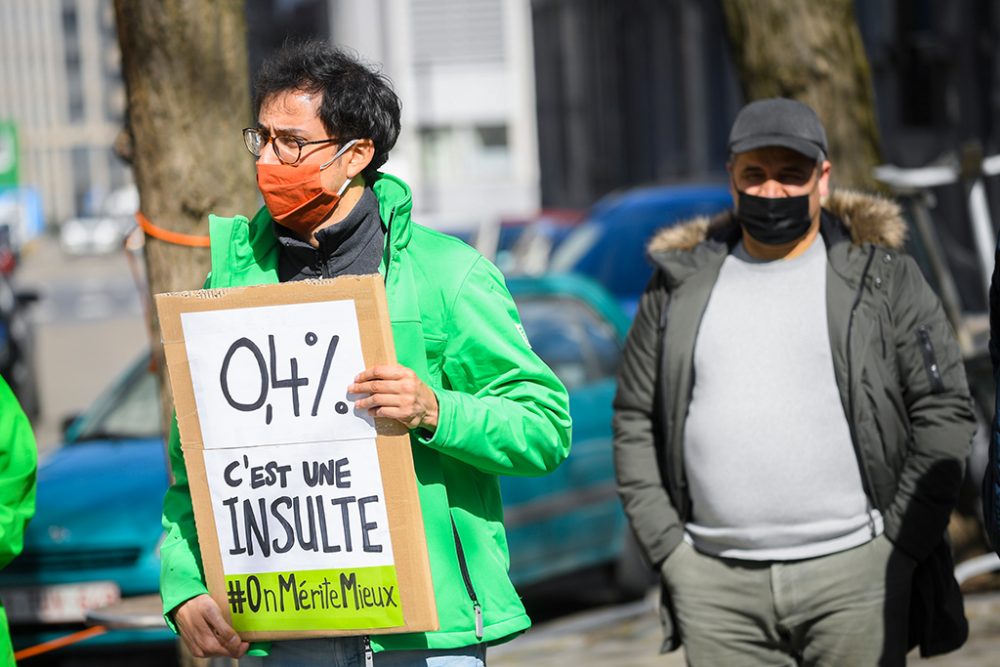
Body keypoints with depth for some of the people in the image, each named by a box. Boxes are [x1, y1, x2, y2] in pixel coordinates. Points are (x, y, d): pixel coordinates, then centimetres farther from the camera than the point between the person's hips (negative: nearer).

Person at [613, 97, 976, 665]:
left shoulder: (883, 276, 4)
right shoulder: (681, 287, 11)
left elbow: (945, 411, 2)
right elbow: (634, 422, 13)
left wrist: (897, 546, -6)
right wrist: (667, 548, 3)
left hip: (852, 576, -2)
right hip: (717, 586, 2)